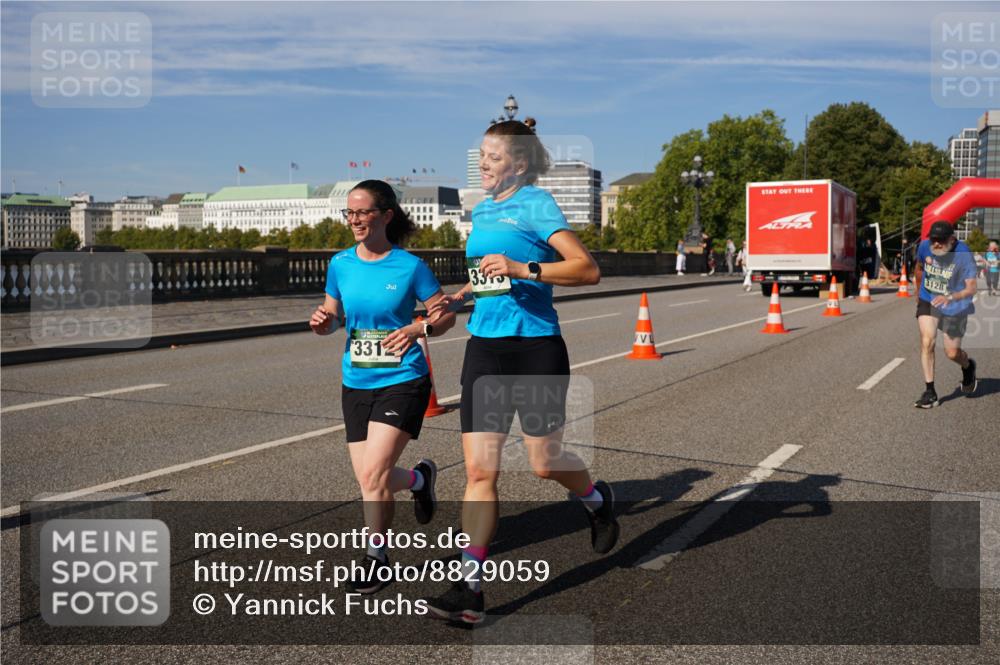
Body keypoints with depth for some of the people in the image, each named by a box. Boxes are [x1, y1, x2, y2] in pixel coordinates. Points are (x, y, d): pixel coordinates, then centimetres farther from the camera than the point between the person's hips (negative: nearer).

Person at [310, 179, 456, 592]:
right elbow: (332, 317, 14)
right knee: (368, 478, 6)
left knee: (373, 473, -13)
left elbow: (446, 315, -1)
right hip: (356, 383, 5)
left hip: (402, 380, -5)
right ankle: (420, 479, 40)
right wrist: (322, 322, -9)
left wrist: (418, 329, -20)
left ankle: (376, 558, 10)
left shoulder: (410, 266, -7)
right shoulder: (340, 264, 4)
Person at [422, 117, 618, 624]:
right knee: (479, 469, 0)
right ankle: (469, 588, 3)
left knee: (544, 463, 5)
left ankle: (598, 501, 39)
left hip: (535, 348, -6)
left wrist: (521, 269, -25)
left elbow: (587, 269, -16)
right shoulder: (481, 211, 15)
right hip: (484, 348, 6)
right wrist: (457, 297, 13)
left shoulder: (535, 203, -7)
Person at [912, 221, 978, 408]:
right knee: (927, 342, -16)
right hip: (928, 301, 2)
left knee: (952, 353, 4)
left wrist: (949, 297, -41)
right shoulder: (924, 247, -11)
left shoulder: (963, 254, -22)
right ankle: (930, 391, -8)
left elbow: (971, 288, -24)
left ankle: (968, 366, 43)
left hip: (954, 307, -2)